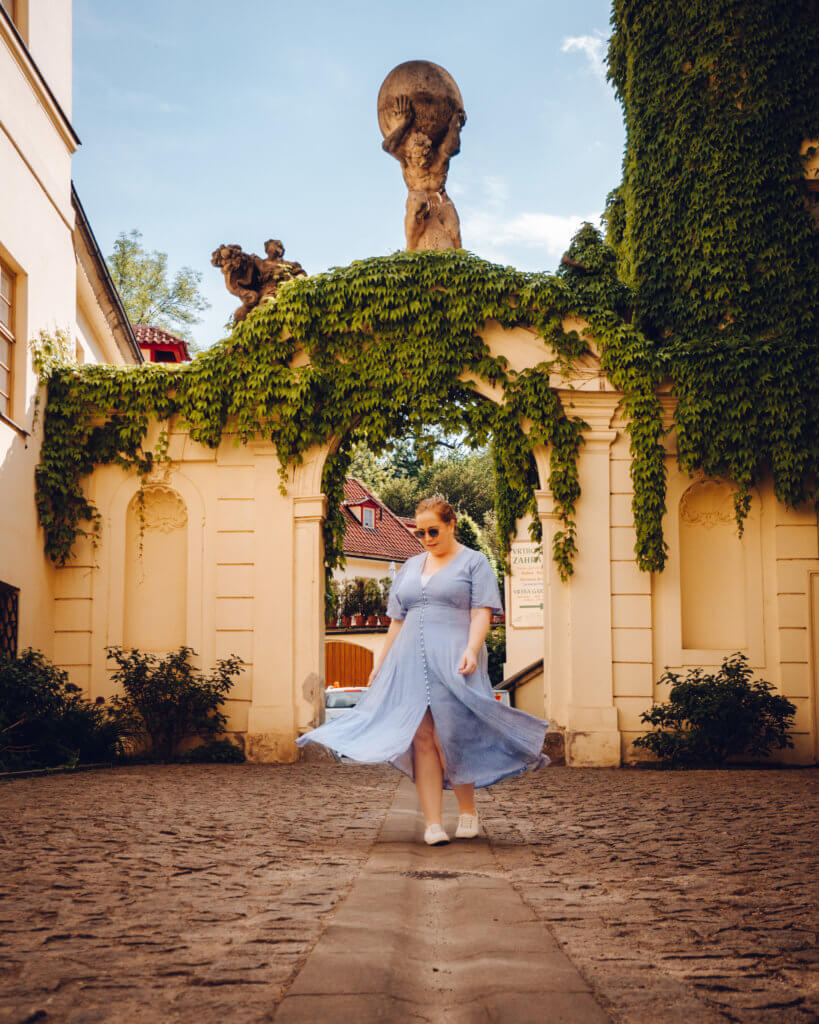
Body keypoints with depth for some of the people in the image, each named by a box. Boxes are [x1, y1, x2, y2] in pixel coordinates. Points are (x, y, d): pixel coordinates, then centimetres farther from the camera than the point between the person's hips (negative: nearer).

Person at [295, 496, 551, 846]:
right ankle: (433, 823, -5)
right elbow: (397, 621, 23)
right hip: (411, 663, 5)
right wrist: (381, 661, 17)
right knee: (422, 738, -5)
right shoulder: (410, 567, 22)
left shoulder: (474, 562, 6)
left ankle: (468, 812, 14)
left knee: (450, 737, -7)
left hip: (453, 662, -5)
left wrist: (472, 649, -19)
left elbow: (481, 612, -5)